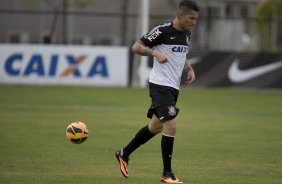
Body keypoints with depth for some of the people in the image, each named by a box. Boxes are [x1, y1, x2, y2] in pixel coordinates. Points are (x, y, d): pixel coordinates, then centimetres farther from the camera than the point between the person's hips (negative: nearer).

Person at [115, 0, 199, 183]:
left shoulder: (187, 34, 10)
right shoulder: (163, 31, -14)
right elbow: (136, 47, -10)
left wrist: (189, 69, 8)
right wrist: (155, 52, -27)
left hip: (173, 87, 9)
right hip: (160, 85, -9)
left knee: (156, 127, 18)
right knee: (171, 126, -16)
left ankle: (124, 154, 36)